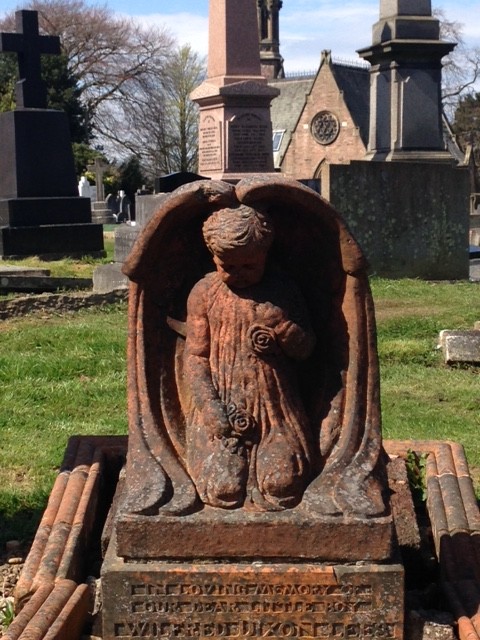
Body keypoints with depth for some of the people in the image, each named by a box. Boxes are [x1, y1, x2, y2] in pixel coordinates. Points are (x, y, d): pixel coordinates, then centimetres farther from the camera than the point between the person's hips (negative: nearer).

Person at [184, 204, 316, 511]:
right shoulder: (204, 293, 1)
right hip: (223, 411, 0)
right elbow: (195, 356, 1)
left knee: (282, 486, -14)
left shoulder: (284, 290, 4)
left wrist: (283, 329, -15)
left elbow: (306, 348, 7)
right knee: (223, 488, -13)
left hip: (276, 408, 1)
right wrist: (209, 406, -11)